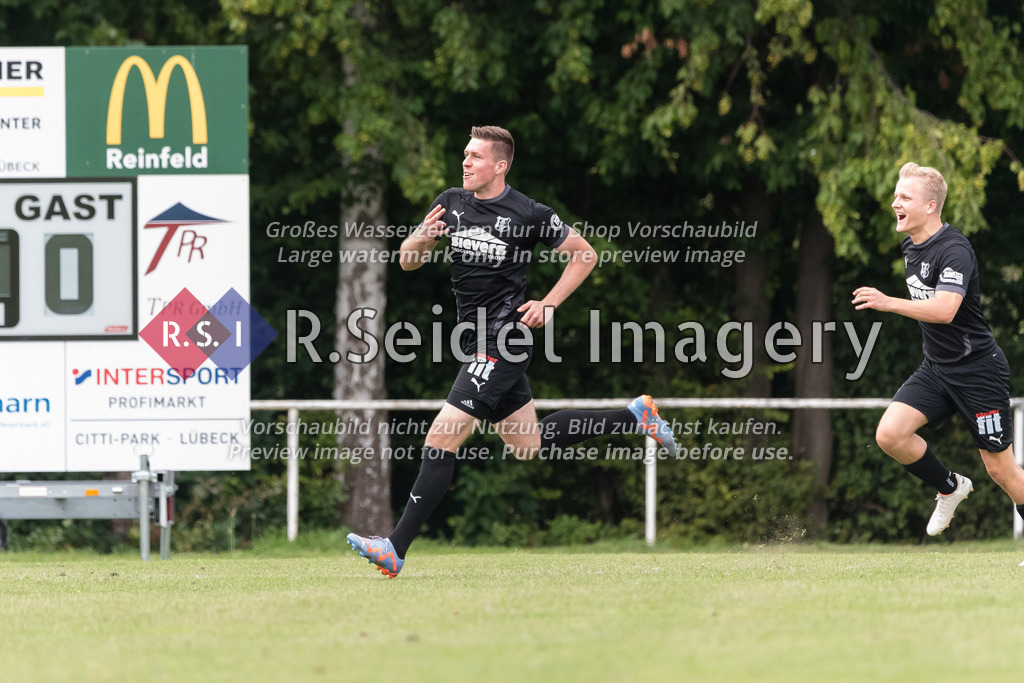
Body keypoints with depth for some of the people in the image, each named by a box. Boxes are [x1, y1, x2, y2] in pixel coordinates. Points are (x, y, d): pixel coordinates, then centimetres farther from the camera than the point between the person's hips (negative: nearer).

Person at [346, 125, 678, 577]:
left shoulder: (528, 215, -11)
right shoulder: (451, 204, 6)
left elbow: (584, 254, 0)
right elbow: (407, 262, 10)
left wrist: (549, 305, -8)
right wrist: (421, 239, -12)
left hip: (503, 341, -8)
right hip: (477, 340, 8)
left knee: (440, 441, -15)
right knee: (528, 446, 19)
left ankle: (396, 550, -16)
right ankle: (634, 416, 34)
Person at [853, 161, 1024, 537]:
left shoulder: (954, 250, -21)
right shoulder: (911, 246, 5)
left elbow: (944, 309, -36)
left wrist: (889, 303, -44)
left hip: (978, 370, -7)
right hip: (936, 368, 7)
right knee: (889, 434, -12)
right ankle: (951, 488, 12)